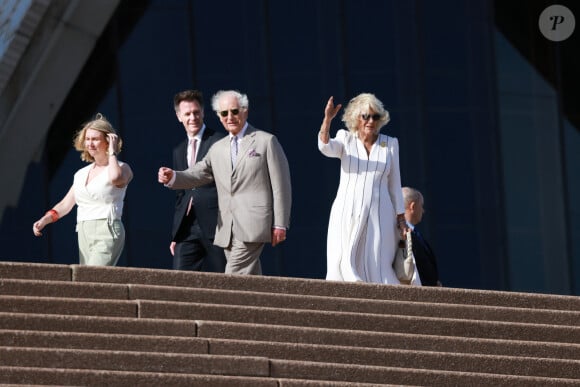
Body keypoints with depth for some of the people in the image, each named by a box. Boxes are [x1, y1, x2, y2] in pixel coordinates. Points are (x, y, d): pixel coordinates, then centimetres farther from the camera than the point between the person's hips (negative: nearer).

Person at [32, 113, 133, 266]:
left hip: (107, 232, -7)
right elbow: (65, 204, 20)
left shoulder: (122, 168, 0)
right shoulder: (82, 174, 20)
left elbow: (115, 178, -25)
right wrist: (45, 220, 3)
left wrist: (112, 152, -10)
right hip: (84, 234, 7)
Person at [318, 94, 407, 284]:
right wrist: (327, 119, -31)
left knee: (376, 268, -5)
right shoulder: (345, 139, 7)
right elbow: (326, 147, -15)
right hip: (347, 214, -1)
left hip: (378, 215, 1)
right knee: (343, 267, -11)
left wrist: (401, 218, 7)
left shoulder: (390, 144, 11)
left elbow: (394, 184, 12)